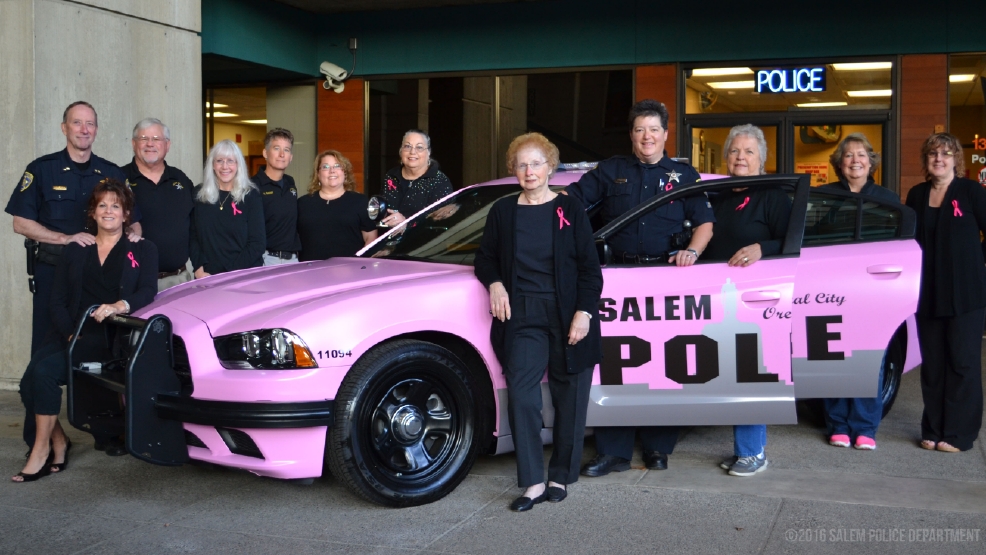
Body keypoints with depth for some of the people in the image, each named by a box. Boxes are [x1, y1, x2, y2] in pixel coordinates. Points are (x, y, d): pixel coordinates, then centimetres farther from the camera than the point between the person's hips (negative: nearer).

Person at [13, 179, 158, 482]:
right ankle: (58, 441, -5)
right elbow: (58, 301, 11)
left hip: (111, 335, -4)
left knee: (45, 370, -26)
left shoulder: (143, 250, 12)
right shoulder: (75, 251, 21)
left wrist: (119, 306, -26)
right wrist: (70, 334, -8)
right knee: (30, 381, -23)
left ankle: (42, 448, -14)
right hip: (72, 333, 4)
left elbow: (147, 292, -4)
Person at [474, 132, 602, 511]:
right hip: (523, 318, 1)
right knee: (521, 394, -10)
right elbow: (485, 258, 17)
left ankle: (561, 477, 18)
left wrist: (584, 313, -9)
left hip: (568, 318, -1)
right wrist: (495, 284, -4)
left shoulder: (570, 210, 3)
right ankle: (533, 482, -4)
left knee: (569, 398, 4)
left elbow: (590, 267, 1)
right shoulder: (503, 211, 9)